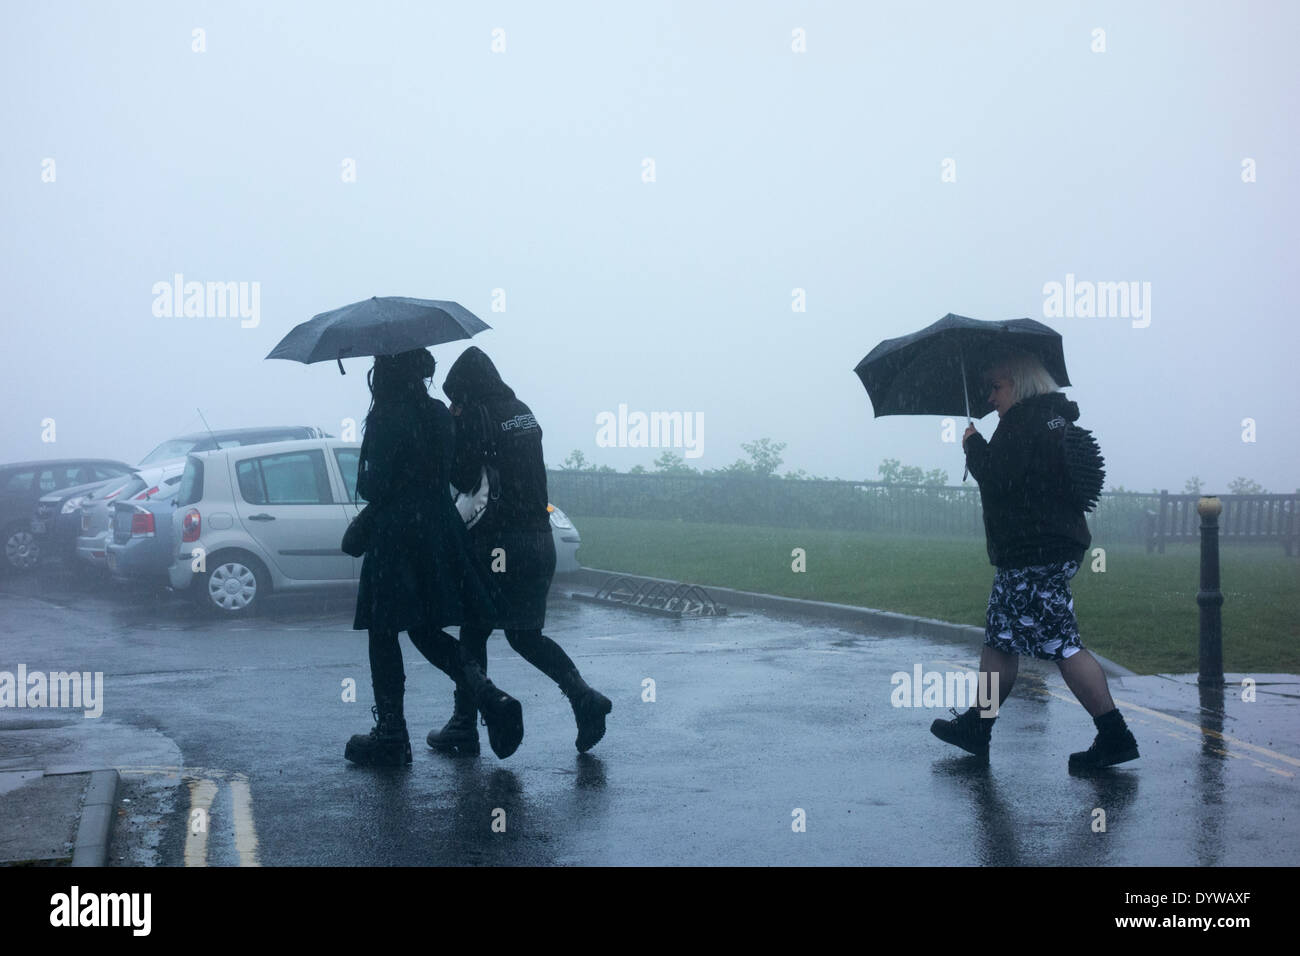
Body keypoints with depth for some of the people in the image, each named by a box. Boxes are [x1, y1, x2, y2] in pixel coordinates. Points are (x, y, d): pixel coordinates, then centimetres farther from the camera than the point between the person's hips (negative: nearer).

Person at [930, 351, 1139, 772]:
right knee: (1000, 637, 16)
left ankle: (1115, 735, -8)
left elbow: (996, 475, -20)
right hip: (1059, 543, 11)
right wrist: (982, 449, 16)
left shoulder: (1024, 419, -13)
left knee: (1062, 644, -9)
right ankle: (977, 725, 24)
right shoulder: (1057, 417, 17)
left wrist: (973, 444, -3)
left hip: (1033, 553, -11)